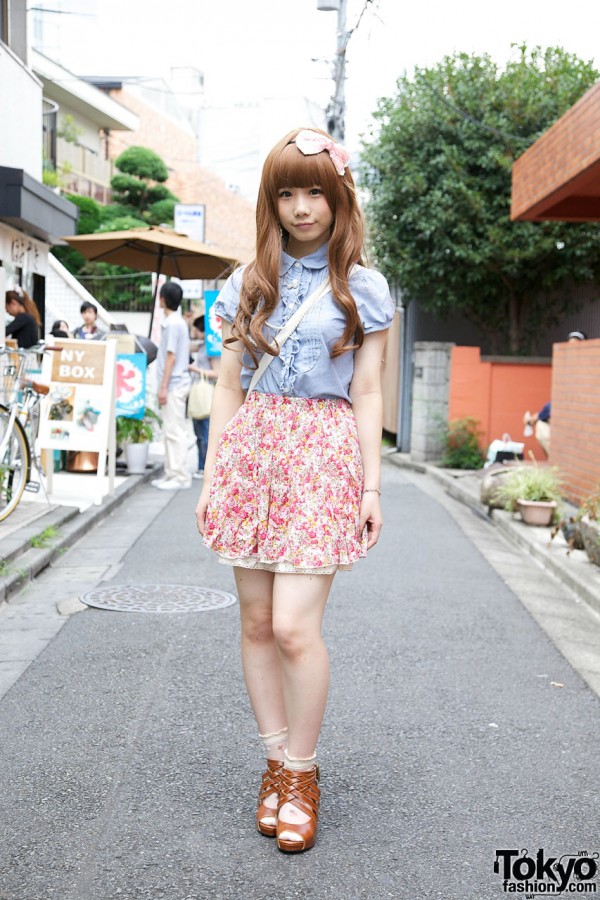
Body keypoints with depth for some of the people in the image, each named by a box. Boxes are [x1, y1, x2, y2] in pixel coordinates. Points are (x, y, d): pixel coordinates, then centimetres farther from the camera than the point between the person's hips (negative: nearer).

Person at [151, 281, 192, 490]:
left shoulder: (172, 323, -14)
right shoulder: (178, 321, 16)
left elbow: (171, 357, -17)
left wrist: (163, 387, -17)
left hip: (173, 384, -10)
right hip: (176, 384, 10)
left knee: (174, 431, -7)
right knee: (171, 431, 12)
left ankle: (180, 477, -5)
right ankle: (172, 474, 17)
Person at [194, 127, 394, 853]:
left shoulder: (363, 288, 5)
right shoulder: (247, 283, 11)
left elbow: (366, 396, 4)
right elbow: (228, 389, 12)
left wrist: (372, 486, 0)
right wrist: (212, 476, 8)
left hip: (323, 454, -3)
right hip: (249, 449, 3)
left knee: (294, 627, -10)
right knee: (256, 622, 6)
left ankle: (302, 773, 9)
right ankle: (276, 760, 22)